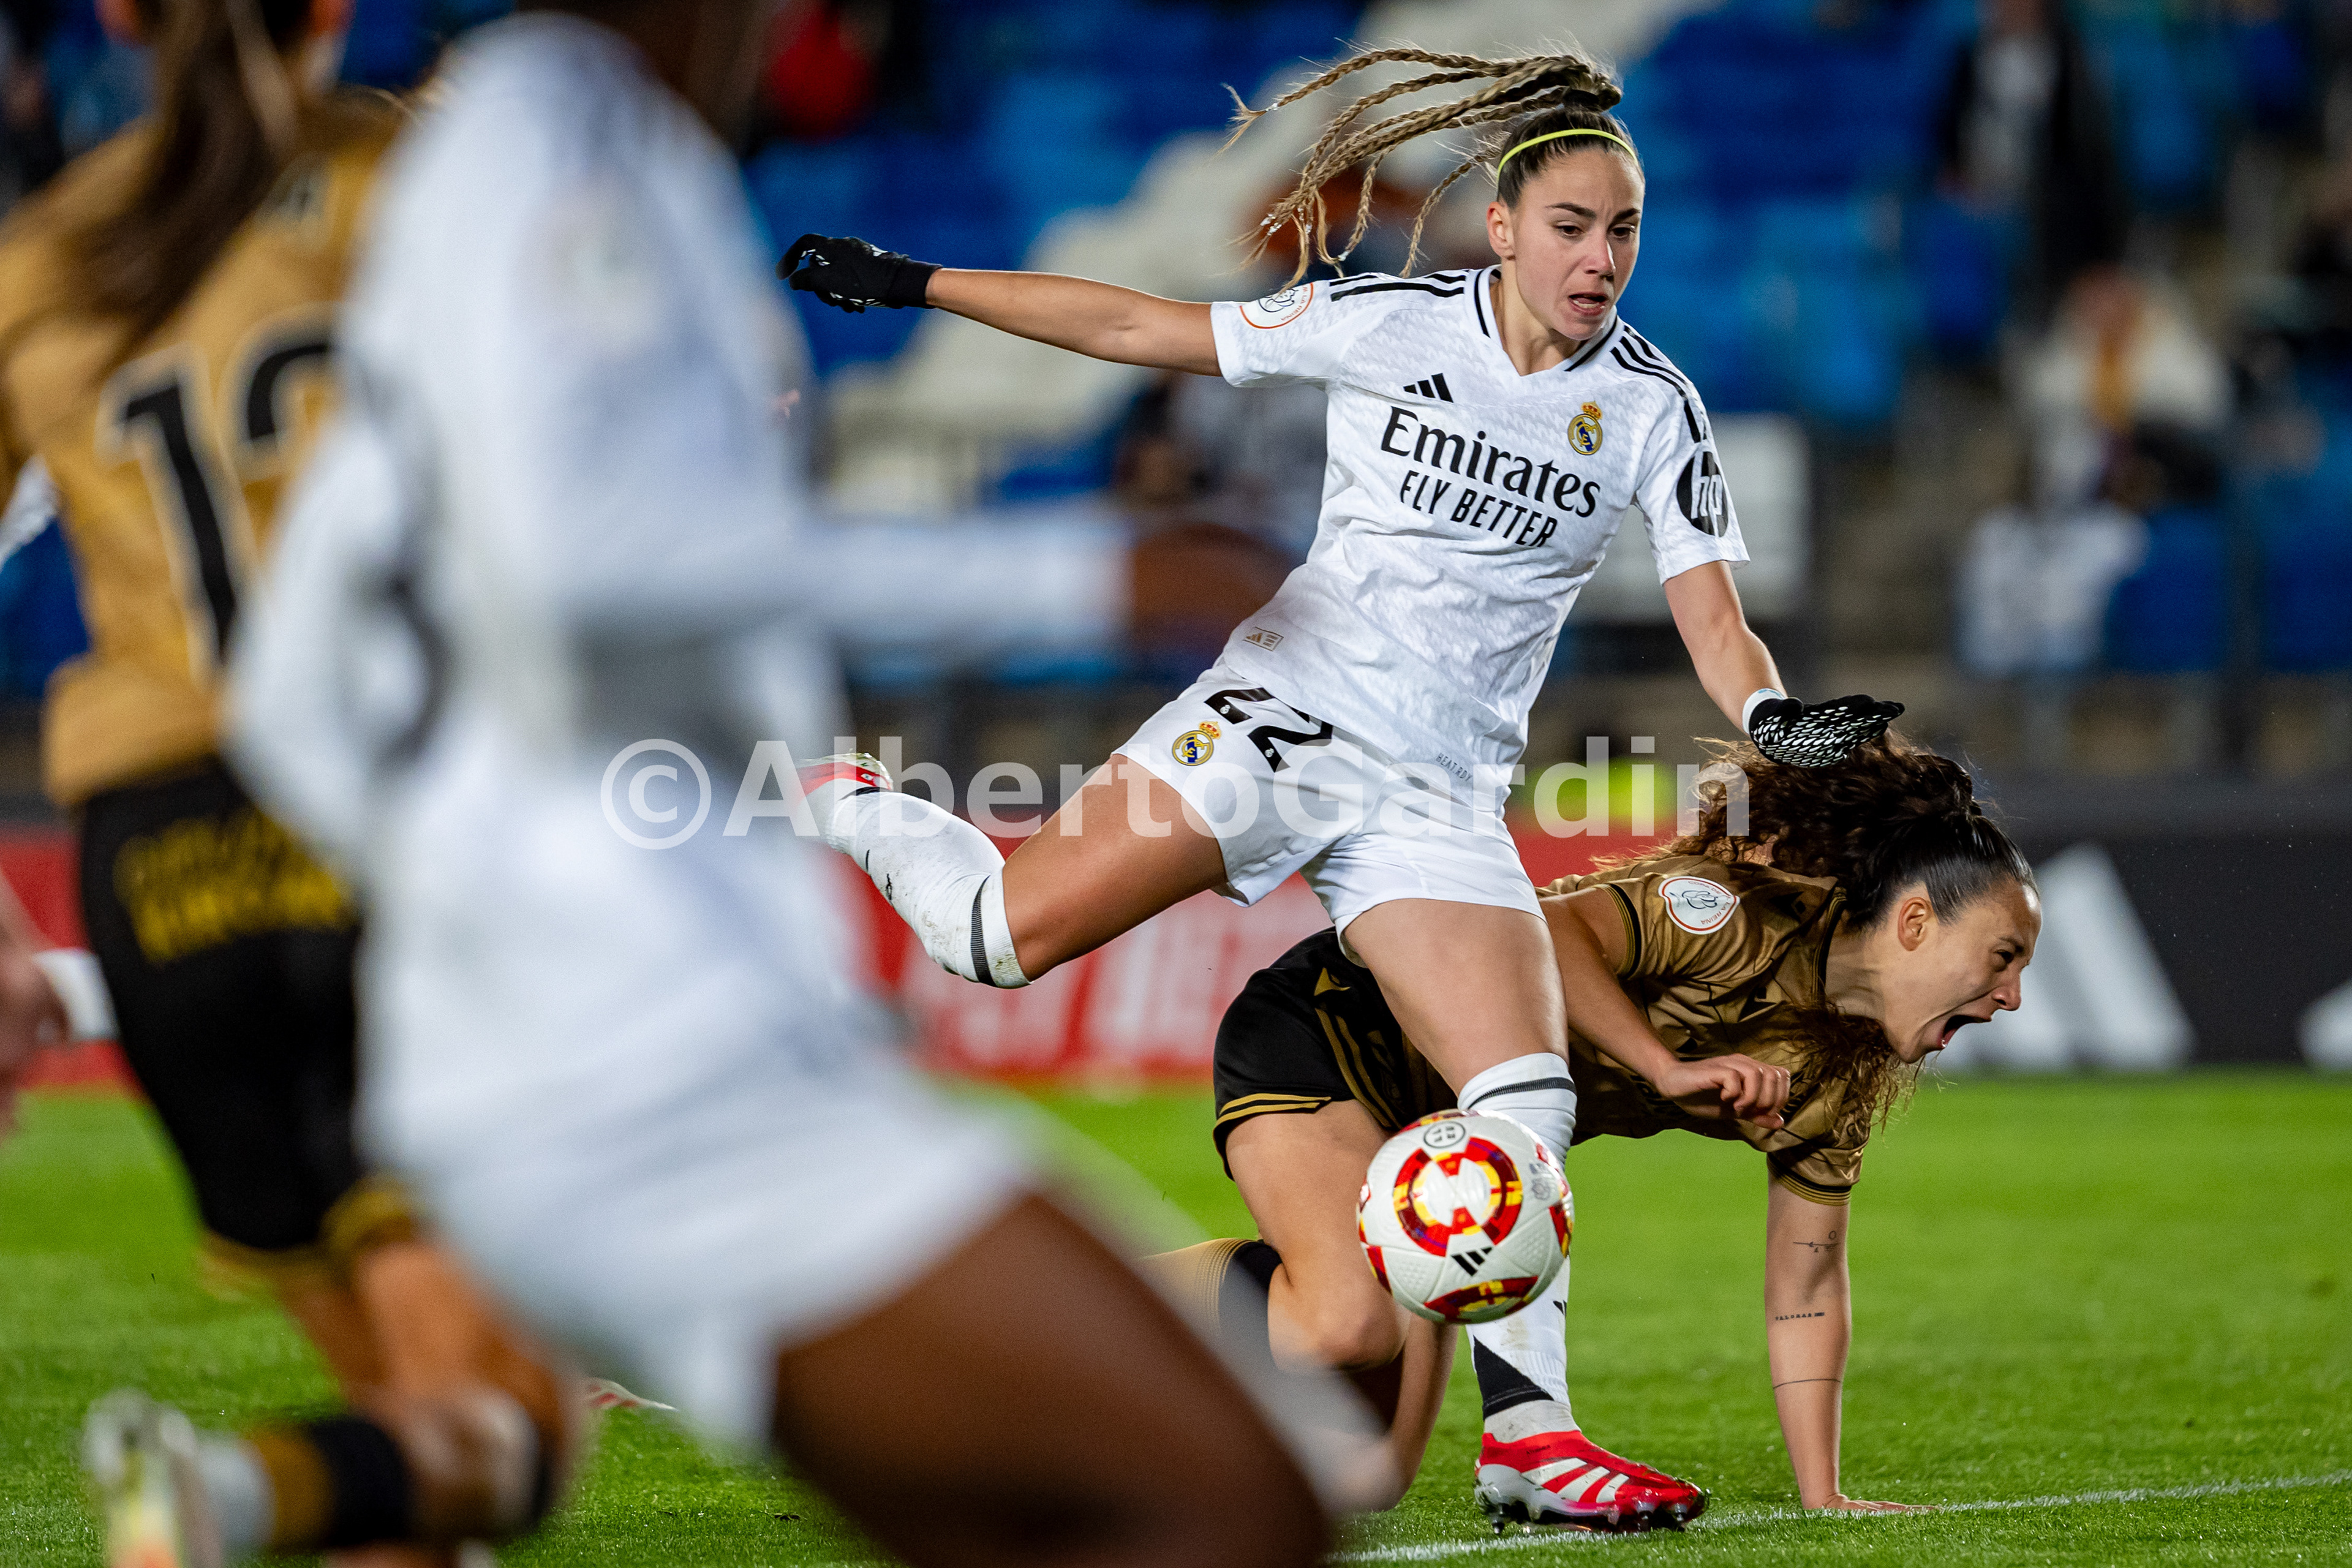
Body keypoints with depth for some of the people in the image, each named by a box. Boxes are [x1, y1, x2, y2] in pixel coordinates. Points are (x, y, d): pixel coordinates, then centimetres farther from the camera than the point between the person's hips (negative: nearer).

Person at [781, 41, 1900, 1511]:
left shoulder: (1652, 408, 2)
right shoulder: (1388, 322, -2)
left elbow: (1714, 619, 0)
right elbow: (1139, 329, 4)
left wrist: (1778, 714, -23)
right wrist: (909, 282, 4)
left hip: (1442, 792, 1)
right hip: (1281, 712, -1)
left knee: (1530, 1108, -16)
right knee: (1006, 935, -16)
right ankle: (841, 799, 16)